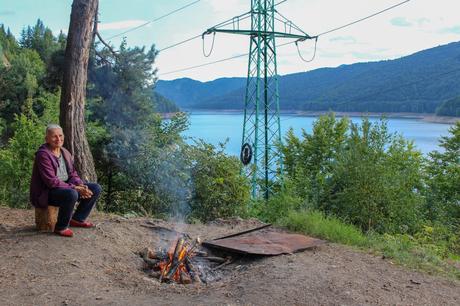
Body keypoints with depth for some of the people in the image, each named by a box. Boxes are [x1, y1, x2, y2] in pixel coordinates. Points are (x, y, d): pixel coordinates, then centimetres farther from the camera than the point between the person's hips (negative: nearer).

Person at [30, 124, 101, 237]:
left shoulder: (65, 152, 7)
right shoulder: (43, 155, -19)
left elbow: (72, 174, 9)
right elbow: (51, 181, -25)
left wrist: (81, 186, -13)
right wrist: (75, 188, -26)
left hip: (66, 188, 8)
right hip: (46, 193, -8)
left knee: (95, 189, -1)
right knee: (72, 194, -37)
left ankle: (77, 219, 11)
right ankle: (61, 227, -16)